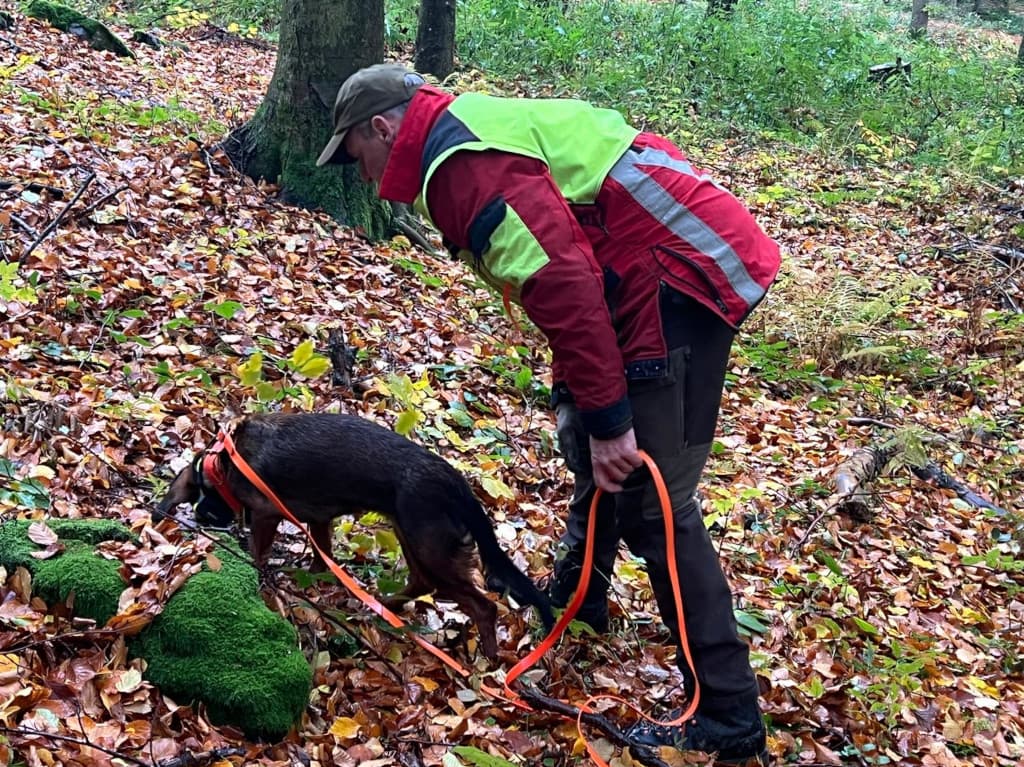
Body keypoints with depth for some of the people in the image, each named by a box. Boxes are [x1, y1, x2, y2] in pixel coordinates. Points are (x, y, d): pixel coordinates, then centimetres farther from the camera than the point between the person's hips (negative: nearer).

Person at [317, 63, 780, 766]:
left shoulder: (463, 163, -14)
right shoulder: (476, 132, 20)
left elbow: (559, 284, -24)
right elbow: (567, 270, 22)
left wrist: (608, 418, -21)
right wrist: (585, 401, 22)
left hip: (682, 275, -11)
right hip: (683, 264, 11)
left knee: (652, 501, -9)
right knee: (585, 437, 24)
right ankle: (575, 601, 42)